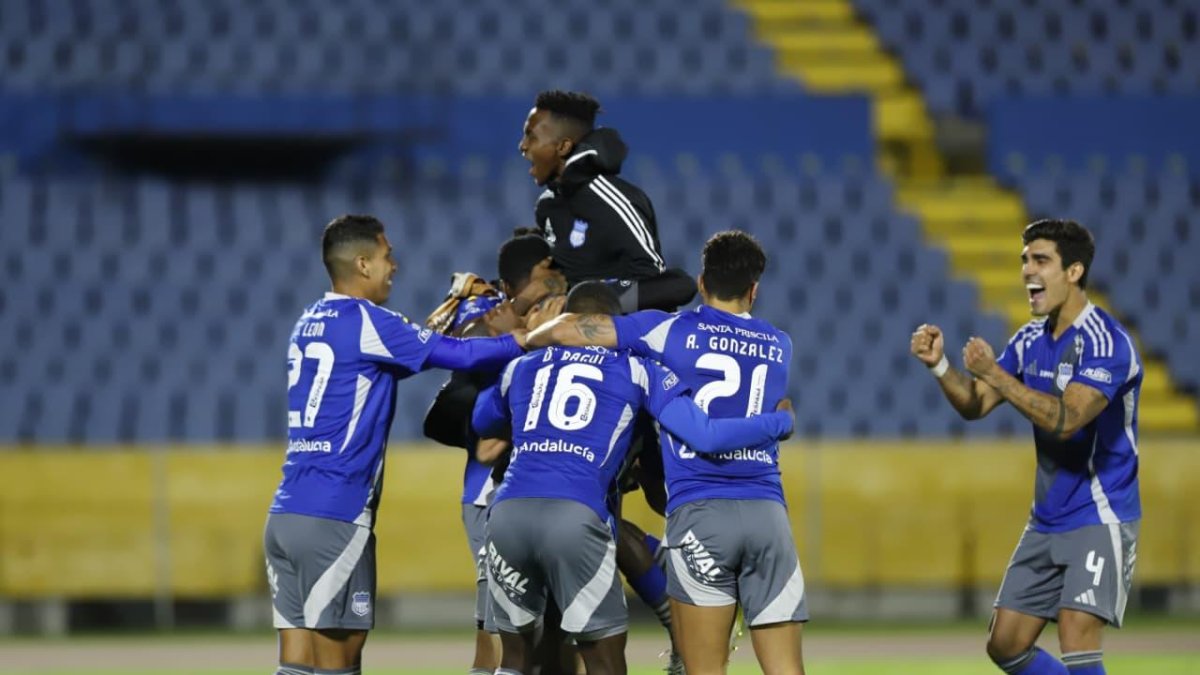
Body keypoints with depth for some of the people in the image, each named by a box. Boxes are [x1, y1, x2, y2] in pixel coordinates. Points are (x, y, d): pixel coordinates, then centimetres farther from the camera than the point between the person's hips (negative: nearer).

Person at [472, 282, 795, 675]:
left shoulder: (522, 368, 27)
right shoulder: (635, 369, 17)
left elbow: (481, 424, 46)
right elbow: (705, 437, 9)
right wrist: (781, 421, 25)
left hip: (508, 511, 3)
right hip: (574, 514, -3)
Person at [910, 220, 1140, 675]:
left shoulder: (1104, 341, -18)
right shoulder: (1031, 340, 8)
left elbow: (1065, 420, -29)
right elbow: (974, 405, 9)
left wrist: (995, 373, -29)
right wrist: (939, 365, -8)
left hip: (1100, 519, -9)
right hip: (1047, 522, 9)